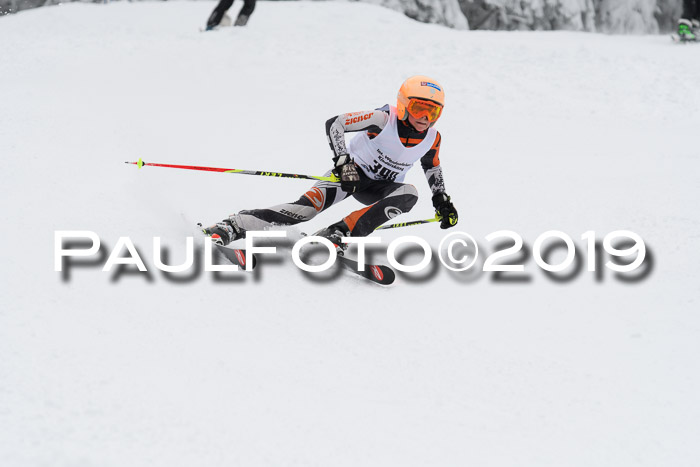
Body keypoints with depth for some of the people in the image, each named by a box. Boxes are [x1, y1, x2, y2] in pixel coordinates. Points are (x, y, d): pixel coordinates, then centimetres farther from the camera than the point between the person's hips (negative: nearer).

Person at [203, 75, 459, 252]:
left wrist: (442, 201, 8)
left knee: (409, 194, -30)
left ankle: (335, 234, -36)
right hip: (351, 173, -5)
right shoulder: (384, 119, -22)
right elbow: (334, 124, -25)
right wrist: (343, 162, -34)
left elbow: (433, 167, 16)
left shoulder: (432, 139, -7)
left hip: (380, 189, 5)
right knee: (308, 206, -29)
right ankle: (230, 227, -32)